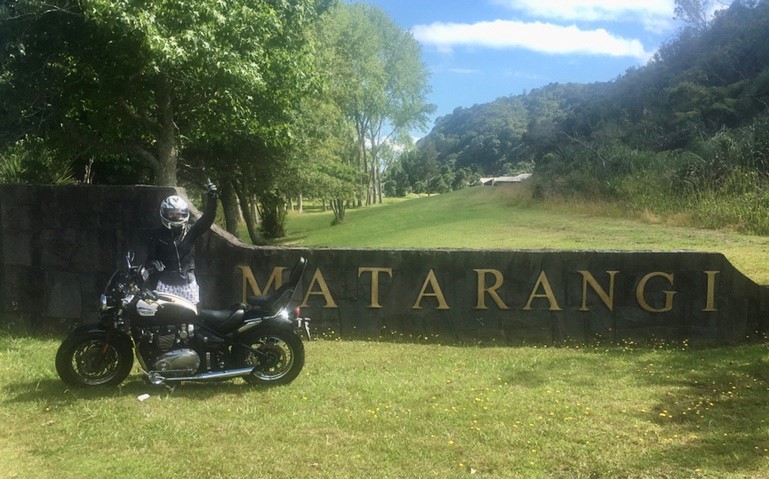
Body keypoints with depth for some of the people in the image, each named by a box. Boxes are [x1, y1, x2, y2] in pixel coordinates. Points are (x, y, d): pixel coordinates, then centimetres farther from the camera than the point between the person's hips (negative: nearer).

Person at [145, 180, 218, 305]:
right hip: (166, 285, -1)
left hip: (188, 284, 1)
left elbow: (207, 218, -12)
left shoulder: (190, 231, 3)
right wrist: (152, 264, -21)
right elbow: (150, 257, 4)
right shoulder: (157, 235, 2)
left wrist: (212, 198, -28)